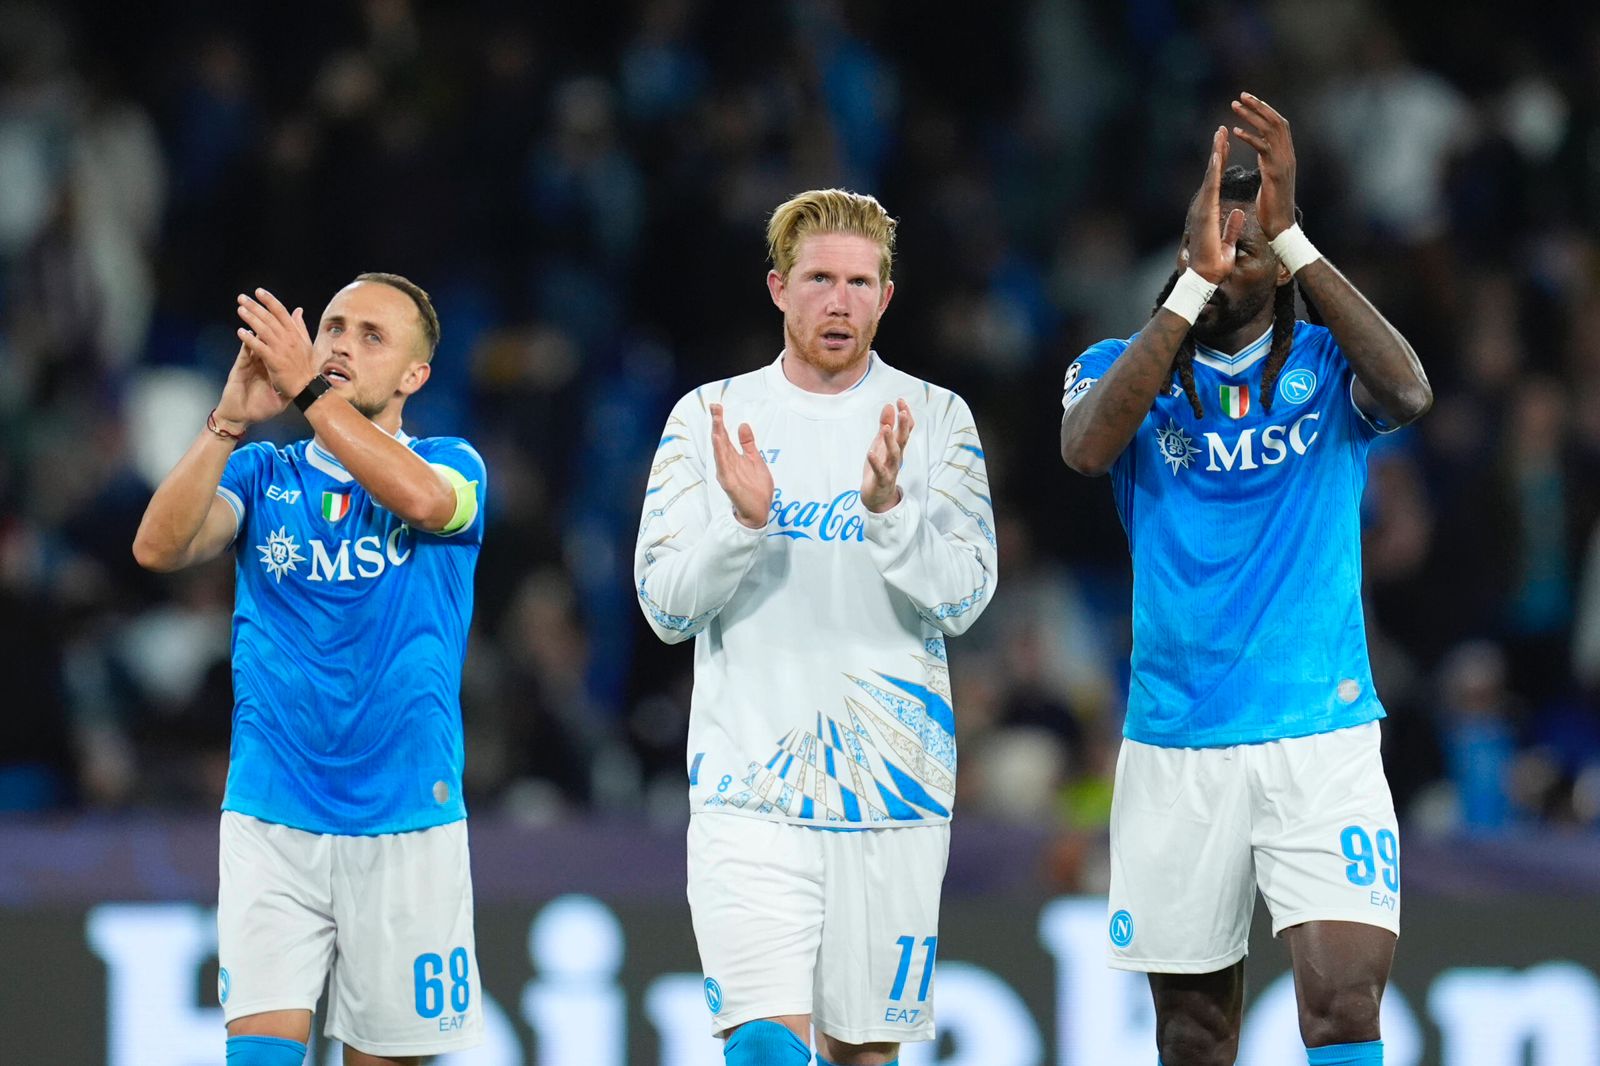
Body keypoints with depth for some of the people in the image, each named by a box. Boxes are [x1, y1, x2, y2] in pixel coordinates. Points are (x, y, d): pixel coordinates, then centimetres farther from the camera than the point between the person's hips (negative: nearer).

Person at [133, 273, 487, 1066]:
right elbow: (159, 547, -11)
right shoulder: (262, 474, 8)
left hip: (407, 826, 0)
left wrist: (308, 388, -27)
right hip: (271, 816, 0)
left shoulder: (452, 465, 3)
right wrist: (231, 420, -23)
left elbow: (421, 498, -22)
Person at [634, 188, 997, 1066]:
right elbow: (664, 606, 0)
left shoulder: (934, 419, 3)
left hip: (893, 788, 1)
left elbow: (965, 598, -6)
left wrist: (887, 507, -23)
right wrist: (743, 522, -18)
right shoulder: (710, 417, 4)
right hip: (748, 788, -1)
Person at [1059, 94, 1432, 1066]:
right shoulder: (1125, 366, 4)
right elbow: (1085, 448, -19)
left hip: (1322, 738, -1)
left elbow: (1408, 393, -21)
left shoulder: (1328, 367, 2)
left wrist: (1287, 235, -26)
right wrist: (1194, 284, -25)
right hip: (1176, 747, 2)